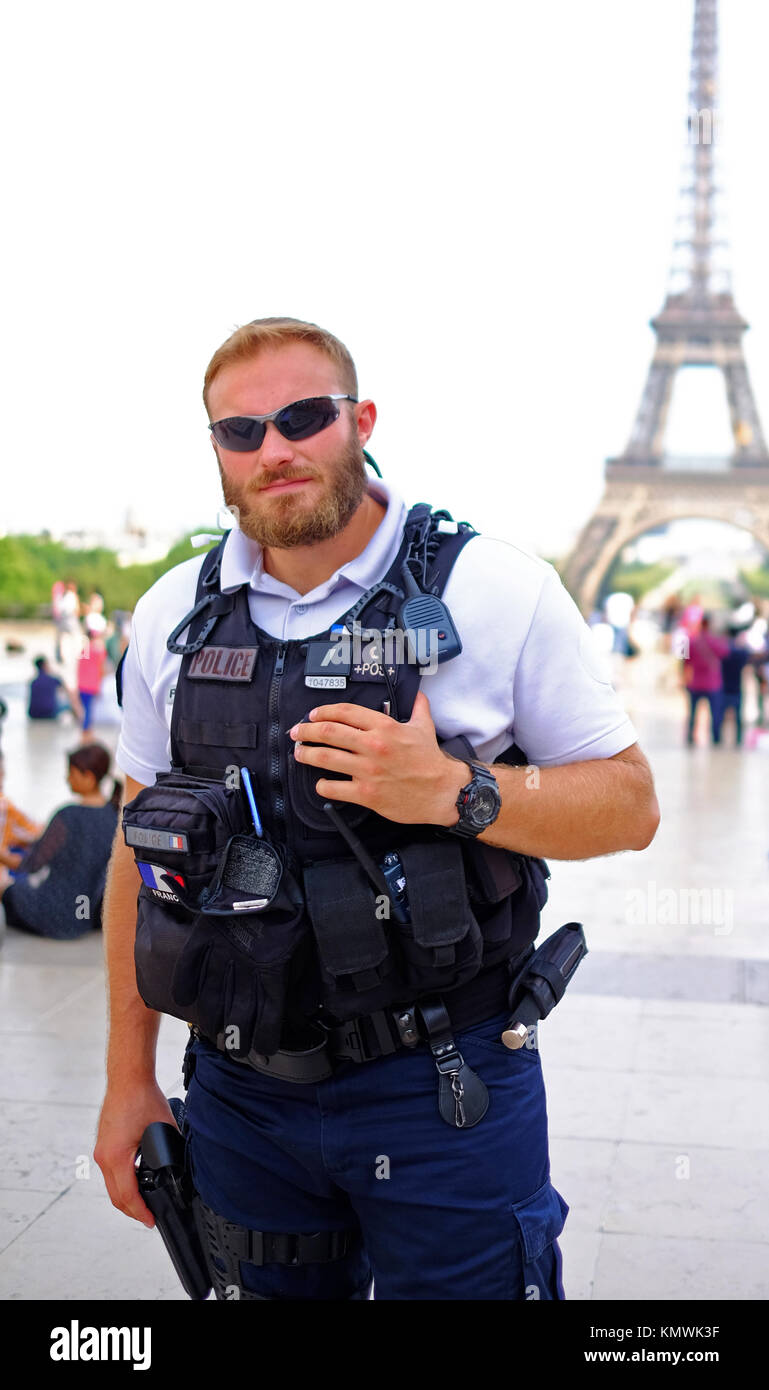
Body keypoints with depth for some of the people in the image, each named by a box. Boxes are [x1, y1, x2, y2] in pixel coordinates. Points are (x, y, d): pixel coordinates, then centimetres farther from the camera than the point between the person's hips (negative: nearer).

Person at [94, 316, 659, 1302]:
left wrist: (454, 792, -22)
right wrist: (129, 1076, 9)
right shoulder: (174, 615, 3)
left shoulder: (496, 590, -7)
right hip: (240, 1093, 3)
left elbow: (629, 804, -4)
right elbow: (142, 846, 9)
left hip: (443, 1091, -3)